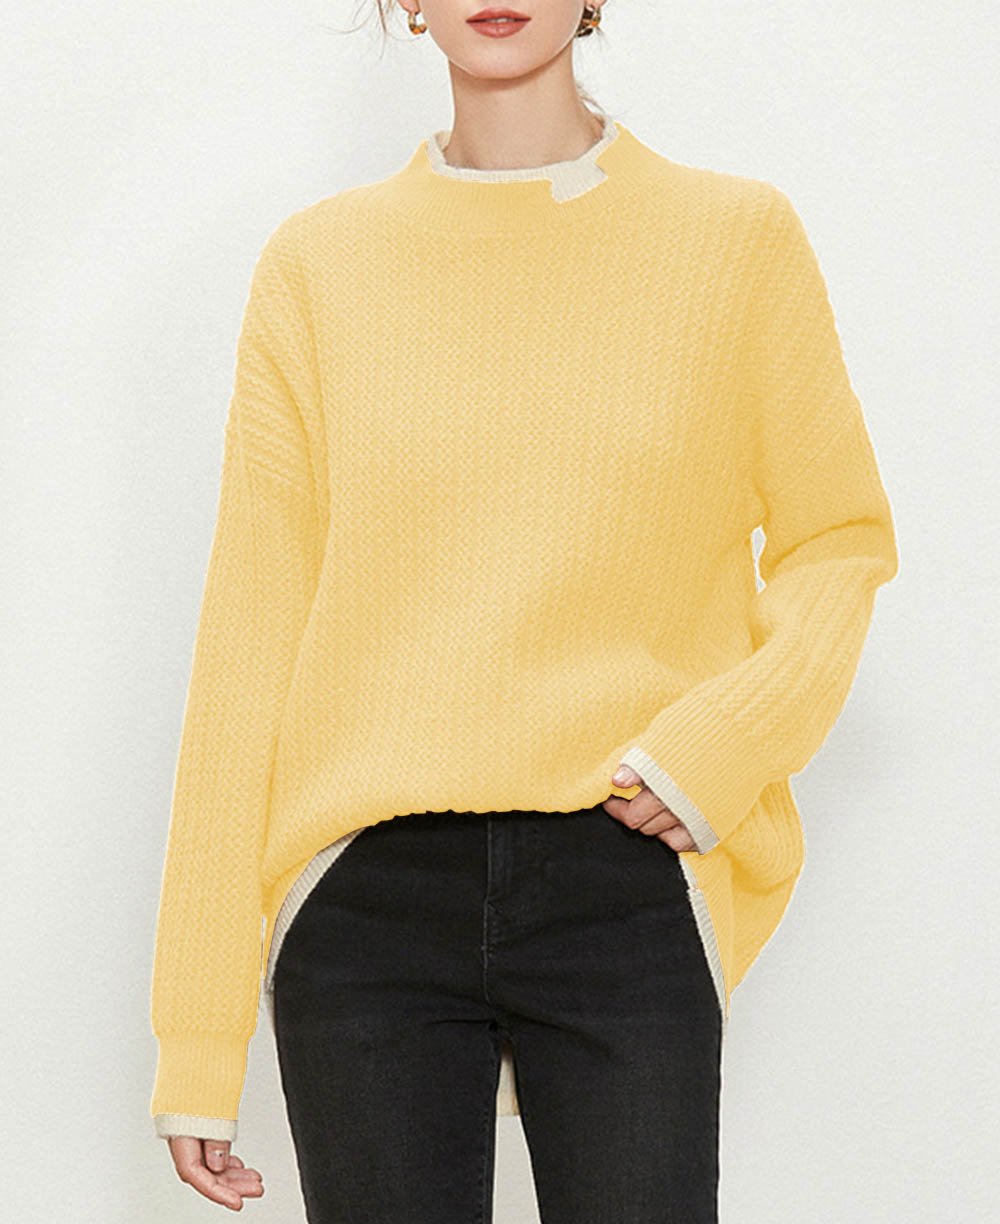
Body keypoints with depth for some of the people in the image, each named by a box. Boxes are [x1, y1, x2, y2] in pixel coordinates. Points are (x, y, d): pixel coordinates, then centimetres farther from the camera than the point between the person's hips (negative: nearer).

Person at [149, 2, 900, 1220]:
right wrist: (197, 1033, 0)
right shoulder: (317, 264, 5)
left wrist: (727, 736, -11)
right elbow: (248, 632, 3)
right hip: (369, 894, 1)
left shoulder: (737, 237, 4)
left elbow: (838, 539, 11)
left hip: (626, 889, 0)